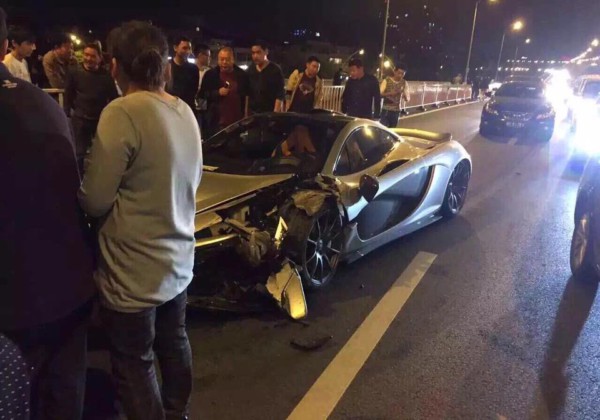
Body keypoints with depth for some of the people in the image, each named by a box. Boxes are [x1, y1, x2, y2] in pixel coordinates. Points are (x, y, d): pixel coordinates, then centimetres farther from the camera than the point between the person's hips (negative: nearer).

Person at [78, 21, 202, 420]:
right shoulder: (185, 111, 3)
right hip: (178, 260, 8)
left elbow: (95, 201, -16)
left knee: (135, 364, 12)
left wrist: (89, 179, 4)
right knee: (173, 342, 25)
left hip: (134, 271, -8)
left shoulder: (122, 113, -21)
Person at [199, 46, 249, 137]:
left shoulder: (242, 75, 6)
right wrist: (217, 92, -12)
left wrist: (246, 115, 5)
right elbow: (202, 94, 4)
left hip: (237, 122, 1)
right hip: (216, 122, -1)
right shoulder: (210, 74, 3)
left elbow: (247, 95, 11)